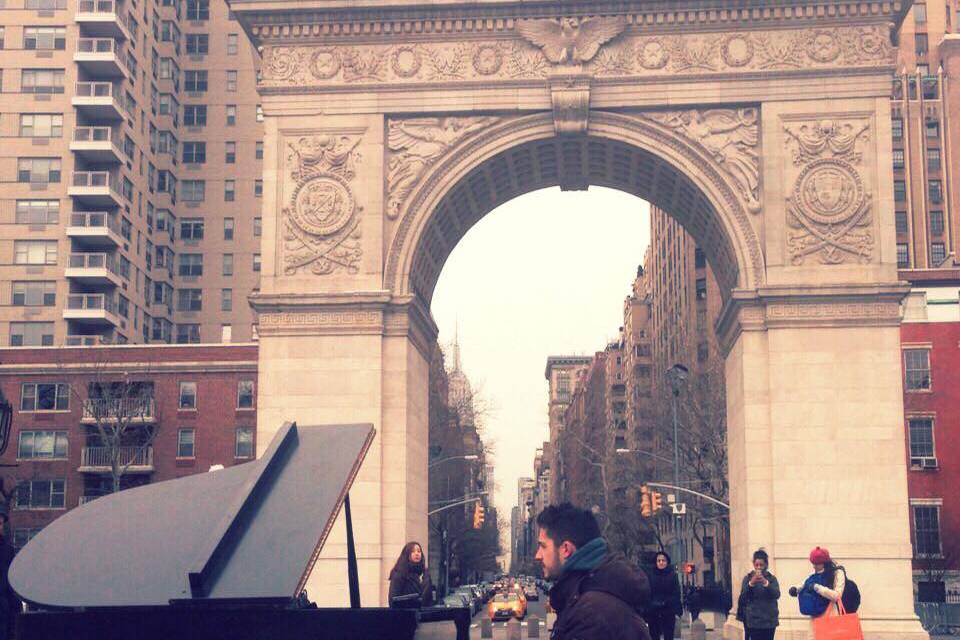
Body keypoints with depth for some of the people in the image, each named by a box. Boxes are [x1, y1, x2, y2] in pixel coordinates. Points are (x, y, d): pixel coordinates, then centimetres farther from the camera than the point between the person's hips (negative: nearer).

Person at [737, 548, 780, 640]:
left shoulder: (772, 578, 4)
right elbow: (743, 596, -10)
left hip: (769, 620, 2)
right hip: (753, 620, -2)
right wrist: (751, 583, -27)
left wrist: (765, 582, -28)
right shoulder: (748, 578, 1)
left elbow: (776, 595, -12)